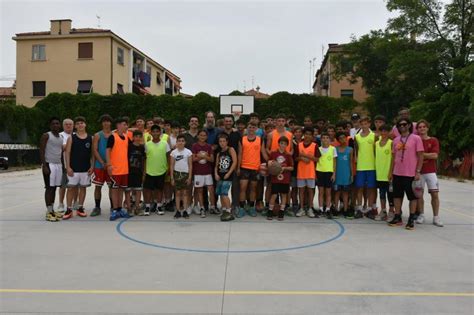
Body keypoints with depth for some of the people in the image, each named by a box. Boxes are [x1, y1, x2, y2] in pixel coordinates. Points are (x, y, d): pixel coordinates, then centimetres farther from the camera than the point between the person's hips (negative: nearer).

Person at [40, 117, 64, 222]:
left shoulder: (61, 137, 16)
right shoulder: (46, 136, -5)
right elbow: (41, 151, -10)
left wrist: (62, 165, 16)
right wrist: (44, 166, -18)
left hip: (58, 165, 7)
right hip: (49, 164, -7)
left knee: (54, 188, 9)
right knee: (49, 188, -6)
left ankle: (52, 210, 15)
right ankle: (49, 213, -4)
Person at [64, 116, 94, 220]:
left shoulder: (90, 138, 5)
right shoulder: (71, 138, 1)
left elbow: (92, 153, 7)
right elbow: (67, 153, -2)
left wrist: (92, 166, -1)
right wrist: (68, 167, -9)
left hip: (86, 169, 2)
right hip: (73, 168, -2)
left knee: (83, 187, 9)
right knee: (71, 188, -1)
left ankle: (80, 208, 19)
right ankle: (69, 209, 6)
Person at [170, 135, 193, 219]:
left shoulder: (188, 152, 0)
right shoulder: (173, 152, 2)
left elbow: (190, 165, 0)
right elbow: (171, 165, 4)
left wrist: (190, 177, -4)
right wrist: (172, 178, -1)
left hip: (185, 174, 0)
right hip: (177, 173, 1)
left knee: (184, 192, 4)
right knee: (177, 193, 4)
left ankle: (185, 211, 9)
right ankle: (178, 211, 9)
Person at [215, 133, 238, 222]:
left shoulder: (230, 149, -3)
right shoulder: (219, 153, 14)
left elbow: (235, 162, -12)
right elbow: (216, 165, 14)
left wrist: (228, 173, -15)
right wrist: (216, 174, -3)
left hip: (228, 176, -7)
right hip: (220, 175, 7)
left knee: (224, 193, -13)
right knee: (220, 194, 8)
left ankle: (229, 212, -6)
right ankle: (224, 210, 21)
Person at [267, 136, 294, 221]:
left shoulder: (288, 155, 1)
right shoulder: (273, 153, 0)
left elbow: (291, 167, 4)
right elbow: (269, 163, 10)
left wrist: (284, 168, -13)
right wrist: (270, 163, -12)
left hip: (285, 179, 1)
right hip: (275, 178, -1)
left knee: (284, 195, 7)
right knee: (274, 195, -2)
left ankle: (281, 212, 17)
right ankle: (270, 212, 12)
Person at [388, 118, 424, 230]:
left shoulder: (416, 138, -4)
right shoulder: (396, 140, 10)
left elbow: (420, 156, -6)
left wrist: (418, 172, -11)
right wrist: (391, 172, 12)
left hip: (410, 174, -5)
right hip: (397, 173, 5)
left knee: (412, 196, 4)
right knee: (397, 195, 9)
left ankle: (411, 220, 11)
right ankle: (397, 218, 18)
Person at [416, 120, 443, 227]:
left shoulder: (433, 140, 4)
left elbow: (435, 155, -8)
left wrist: (421, 154, -9)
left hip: (431, 171, 0)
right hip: (419, 171, 0)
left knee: (435, 193, -3)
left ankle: (436, 217, 4)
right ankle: (421, 215, 14)